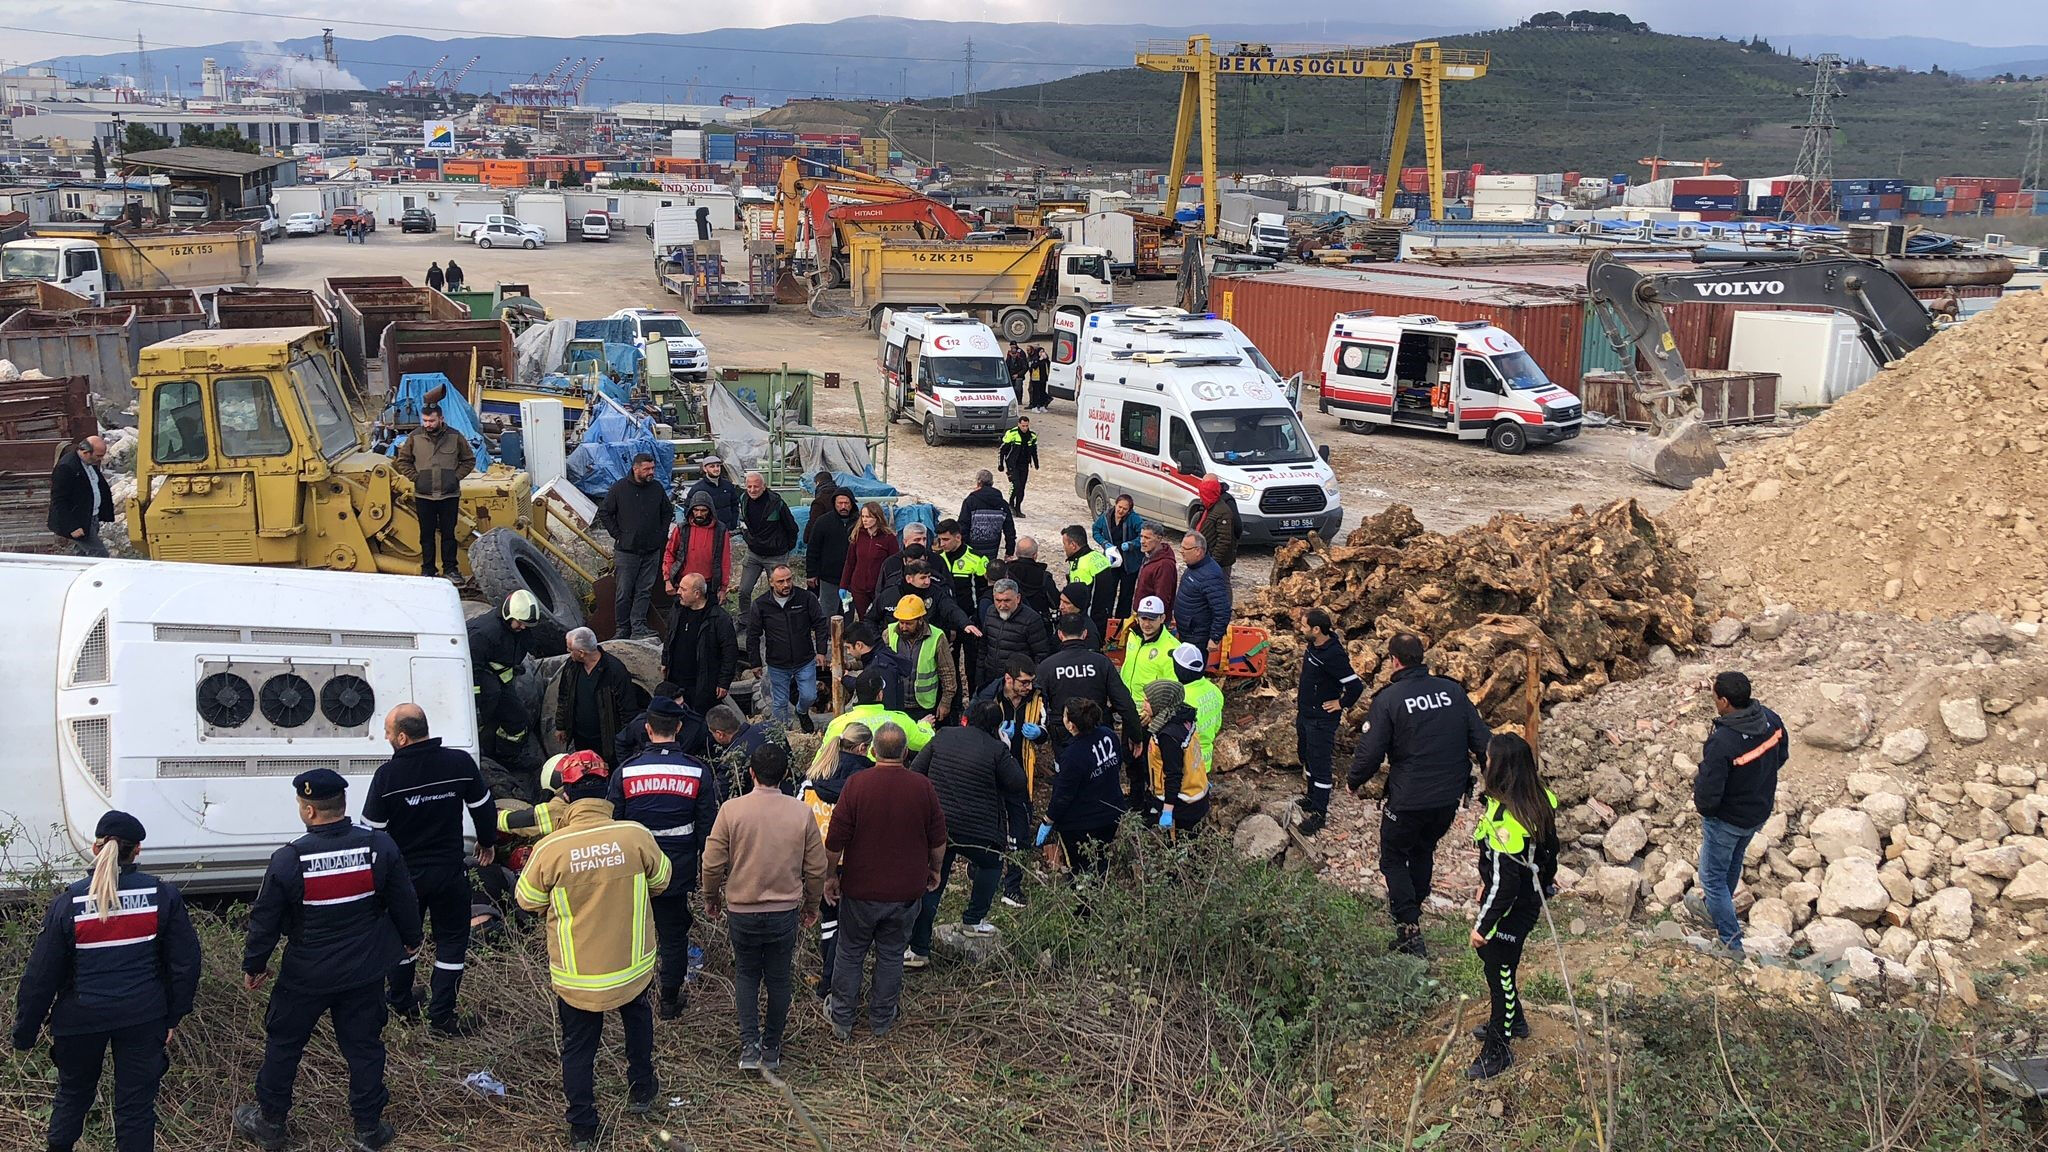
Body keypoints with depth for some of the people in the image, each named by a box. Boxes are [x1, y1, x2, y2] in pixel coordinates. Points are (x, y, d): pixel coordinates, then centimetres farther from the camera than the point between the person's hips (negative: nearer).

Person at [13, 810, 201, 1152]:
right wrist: (173, 1017, 9)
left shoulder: (68, 903, -11)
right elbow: (185, 962, -4)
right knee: (137, 1103, 10)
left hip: (82, 1018, 0)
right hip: (144, 1017, 0)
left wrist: (25, 1032, 6)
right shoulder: (163, 896, -9)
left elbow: (40, 976, -6)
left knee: (73, 1093, 24)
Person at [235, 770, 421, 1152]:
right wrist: (411, 940, 17)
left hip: (306, 975, -2)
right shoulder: (380, 847, -14)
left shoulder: (288, 860, -20)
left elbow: (264, 920, -9)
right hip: (365, 973, 2)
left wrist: (254, 966, 7)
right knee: (363, 1047, 15)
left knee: (283, 1044, 18)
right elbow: (404, 902, -2)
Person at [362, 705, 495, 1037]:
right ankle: (441, 1016, 13)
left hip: (404, 873, 0)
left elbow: (371, 830, -10)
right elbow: (484, 808, -2)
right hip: (450, 871, 0)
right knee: (451, 940, 13)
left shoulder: (387, 775, -18)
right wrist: (486, 843, 17)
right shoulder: (460, 763, -14)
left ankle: (401, 1004, 36)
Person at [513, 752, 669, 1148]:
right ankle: (641, 1090, 42)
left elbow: (528, 900, -3)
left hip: (576, 975, -1)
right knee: (637, 1016, 31)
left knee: (578, 1046, 16)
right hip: (632, 966, 2)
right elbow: (660, 881, 2)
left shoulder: (550, 848, -20)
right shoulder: (636, 836, -17)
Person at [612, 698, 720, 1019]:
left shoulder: (626, 772, -10)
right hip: (679, 870, 0)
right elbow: (707, 826, -2)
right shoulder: (698, 772, -9)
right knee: (674, 935, 13)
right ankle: (670, 1001, 21)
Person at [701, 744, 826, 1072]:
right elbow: (816, 867, -1)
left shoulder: (732, 810, -13)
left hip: (741, 910, 0)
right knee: (778, 979, 15)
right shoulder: (802, 813, -9)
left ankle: (750, 1044, 7)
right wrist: (811, 906, 15)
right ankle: (772, 1049, 25)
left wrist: (711, 898, 12)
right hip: (785, 911, 1)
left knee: (746, 974, 18)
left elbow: (712, 863, -7)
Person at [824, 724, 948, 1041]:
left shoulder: (857, 784, -14)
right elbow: (938, 840, 2)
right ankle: (881, 1021, 27)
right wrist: (934, 870, 19)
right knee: (891, 955, 16)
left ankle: (841, 1020, 25)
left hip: (860, 889, -1)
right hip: (906, 892, 2)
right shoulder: (923, 787, -8)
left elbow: (836, 840, -10)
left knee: (850, 954, 14)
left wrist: (830, 876, 4)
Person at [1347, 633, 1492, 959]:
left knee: (1394, 859, 11)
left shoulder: (1388, 699, -14)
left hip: (1409, 800, -5)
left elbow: (1370, 751, -13)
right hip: (1449, 798, 5)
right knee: (1423, 851, 26)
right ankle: (1412, 910, 38)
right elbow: (1481, 739, 3)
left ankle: (1410, 930, 1)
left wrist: (1355, 781, 6)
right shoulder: (1453, 691, 0)